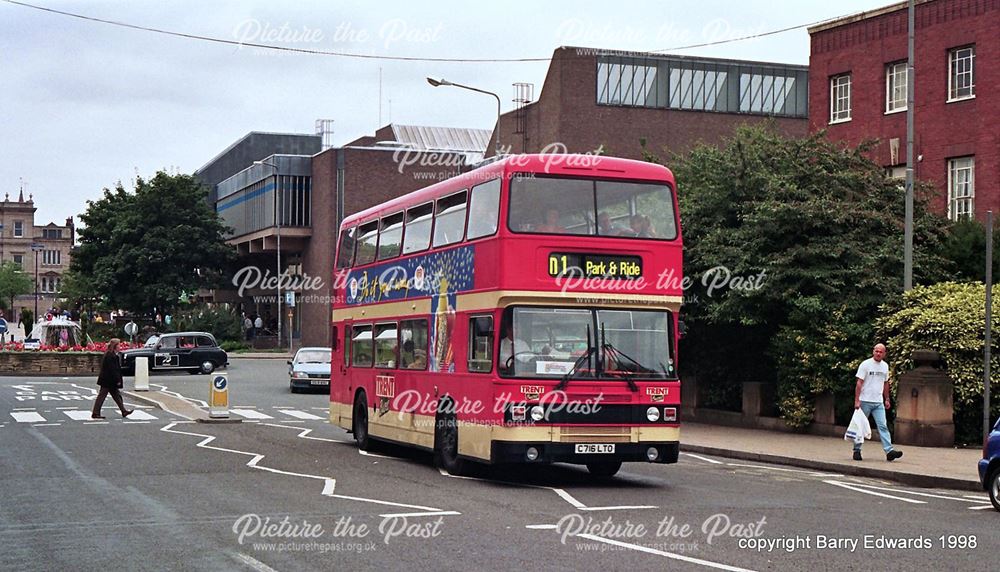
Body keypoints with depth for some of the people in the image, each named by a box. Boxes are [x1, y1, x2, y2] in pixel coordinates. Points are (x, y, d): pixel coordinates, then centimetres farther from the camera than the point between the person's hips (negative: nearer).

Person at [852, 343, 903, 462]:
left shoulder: (885, 366, 10)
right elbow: (859, 383, -11)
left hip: (879, 403, 4)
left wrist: (887, 399, 16)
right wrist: (857, 401, -17)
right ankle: (857, 451, 12)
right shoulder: (865, 364, -7)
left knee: (883, 426, -5)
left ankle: (889, 451, -13)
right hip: (865, 401, -4)